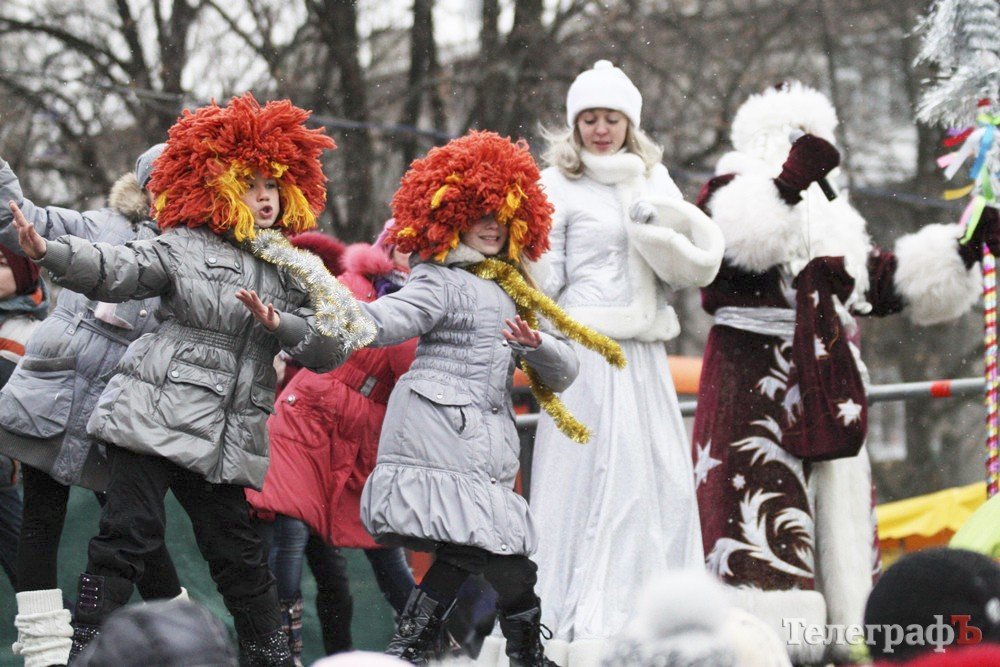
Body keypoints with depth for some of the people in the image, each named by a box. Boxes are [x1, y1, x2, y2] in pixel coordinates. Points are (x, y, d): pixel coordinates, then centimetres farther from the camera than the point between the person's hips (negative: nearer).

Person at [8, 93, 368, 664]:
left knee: (238, 552, 7)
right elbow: (115, 270, -13)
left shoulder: (294, 272, 13)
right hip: (155, 420, -4)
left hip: (227, 439, 4)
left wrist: (279, 324, -13)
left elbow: (331, 350, 5)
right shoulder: (185, 247, 0)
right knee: (128, 534, -9)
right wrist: (47, 252, -30)